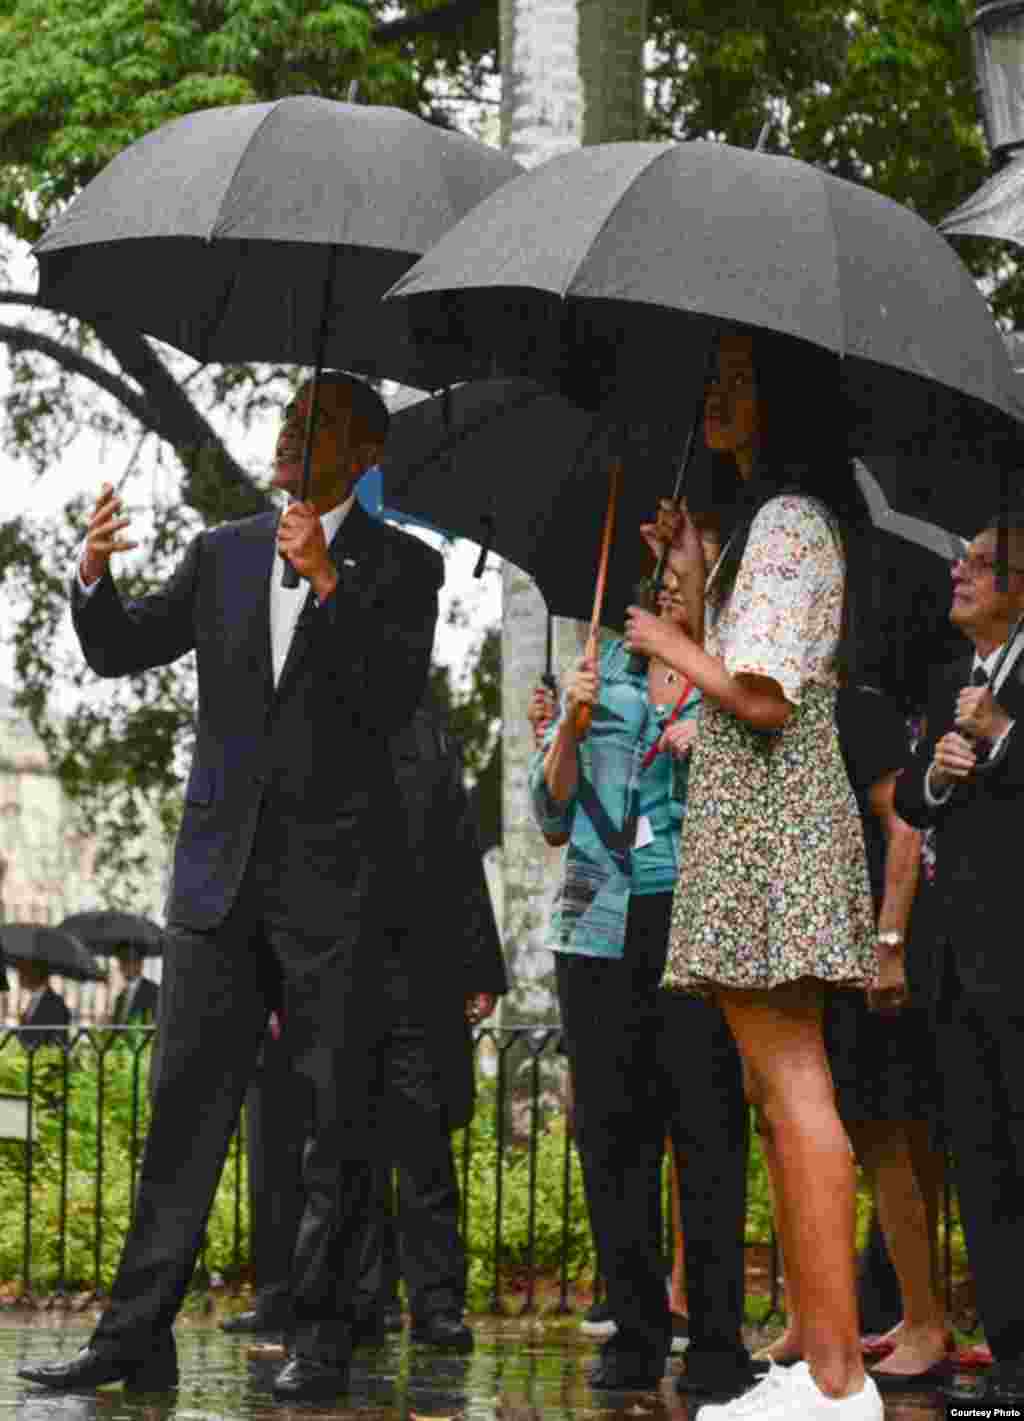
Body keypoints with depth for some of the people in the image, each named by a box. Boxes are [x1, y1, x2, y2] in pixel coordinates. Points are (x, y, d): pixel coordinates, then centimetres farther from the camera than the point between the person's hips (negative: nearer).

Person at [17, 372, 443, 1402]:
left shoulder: (399, 565, 1)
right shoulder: (223, 554, 13)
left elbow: (394, 701, -12)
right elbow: (119, 651, 10)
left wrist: (328, 582, -20)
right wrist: (93, 574, -9)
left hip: (335, 879, -3)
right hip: (221, 872, 3)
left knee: (338, 1118, 1)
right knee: (185, 1112, 2)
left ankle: (320, 1342, 9)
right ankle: (136, 1337, 3)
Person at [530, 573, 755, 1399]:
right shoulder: (605, 667, 13)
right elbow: (550, 812, 12)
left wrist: (712, 743, -10)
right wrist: (571, 723, -4)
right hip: (601, 926, 2)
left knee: (708, 1130, -6)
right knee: (613, 1136, 2)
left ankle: (717, 1341, -2)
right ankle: (636, 1336, 8)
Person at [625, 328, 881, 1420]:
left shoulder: (786, 519, -12)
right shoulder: (781, 517, 19)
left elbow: (761, 697, -20)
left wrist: (669, 644, -5)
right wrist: (696, 578, 17)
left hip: (767, 821, -11)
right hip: (759, 819, 11)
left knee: (795, 1093, -11)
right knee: (782, 1095, 9)